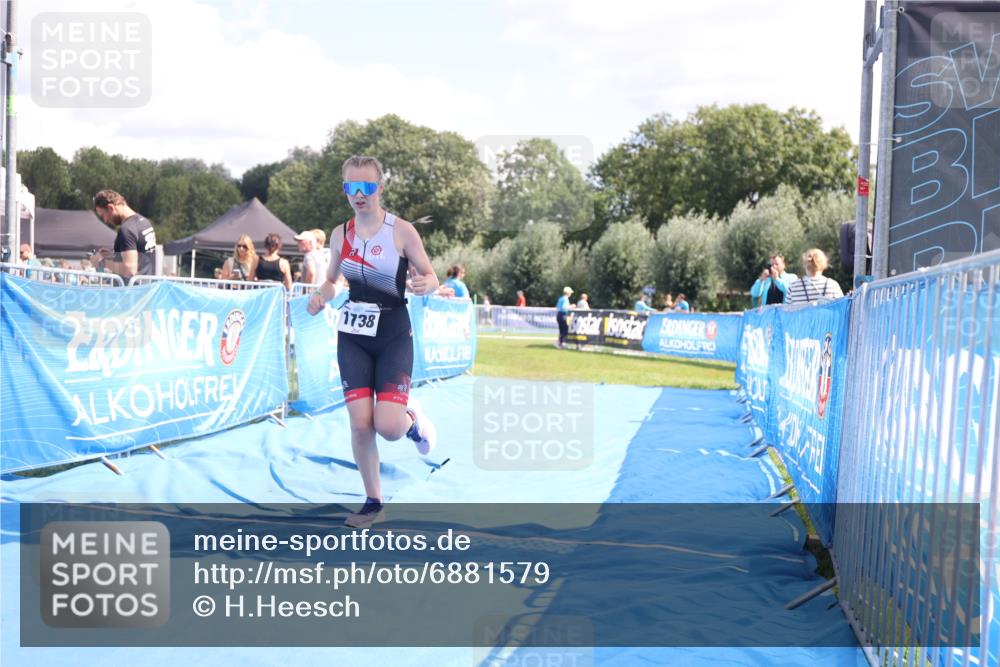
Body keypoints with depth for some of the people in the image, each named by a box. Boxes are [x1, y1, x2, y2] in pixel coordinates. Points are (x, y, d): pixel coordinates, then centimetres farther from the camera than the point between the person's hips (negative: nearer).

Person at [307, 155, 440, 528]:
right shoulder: (340, 235, 1)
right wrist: (321, 297, -8)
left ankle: (412, 420, 24)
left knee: (389, 427, -14)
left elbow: (431, 278, -5)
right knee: (360, 425, -3)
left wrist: (425, 284, -29)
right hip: (353, 337, 3)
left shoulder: (402, 231, -10)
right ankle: (373, 503, 17)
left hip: (394, 336, -3)